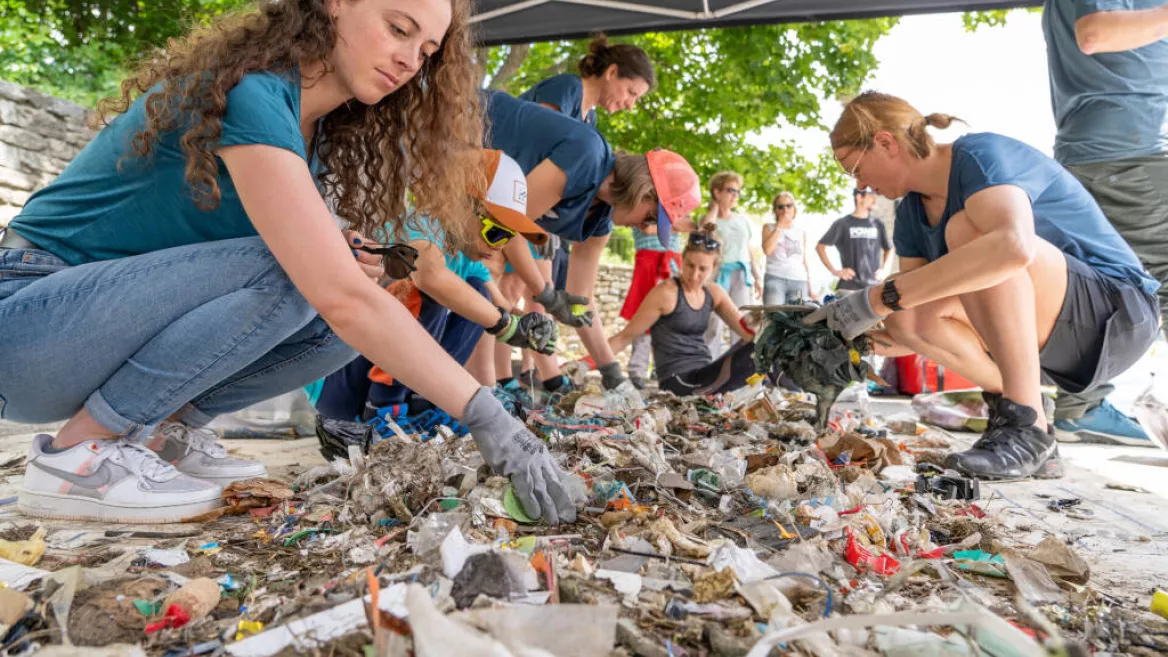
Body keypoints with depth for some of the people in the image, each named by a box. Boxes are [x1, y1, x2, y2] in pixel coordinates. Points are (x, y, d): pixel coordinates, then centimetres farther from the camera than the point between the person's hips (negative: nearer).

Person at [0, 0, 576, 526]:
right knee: (285, 277, -29)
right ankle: (77, 453, -15)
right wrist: (482, 414, -34)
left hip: (126, 313, 7)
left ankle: (163, 430, 0)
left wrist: (338, 258, -13)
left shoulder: (315, 129, 3)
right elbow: (343, 297, -35)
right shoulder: (251, 92, -24)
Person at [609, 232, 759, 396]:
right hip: (678, 379, -7)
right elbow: (625, 337, -6)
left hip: (705, 375, 7)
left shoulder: (714, 293, 10)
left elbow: (746, 331, 6)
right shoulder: (666, 293, -9)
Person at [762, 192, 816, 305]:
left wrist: (810, 288, 16)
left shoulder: (801, 231, 18)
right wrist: (779, 225, -3)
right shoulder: (769, 228, 10)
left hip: (799, 282, 3)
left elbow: (805, 261, 20)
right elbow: (767, 250, -10)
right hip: (775, 279, -3)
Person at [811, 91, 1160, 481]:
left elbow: (1013, 245, -43)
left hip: (1117, 315, -7)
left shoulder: (981, 156, -19)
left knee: (968, 229, -29)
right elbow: (914, 326, 3)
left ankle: (1028, 430, -27)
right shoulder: (911, 214, 4)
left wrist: (881, 298, -41)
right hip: (1048, 336, 7)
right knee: (905, 314, -14)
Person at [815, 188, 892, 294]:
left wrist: (884, 269, 9)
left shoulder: (878, 224, 11)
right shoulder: (842, 224, 1)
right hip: (850, 287, -4)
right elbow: (820, 246, 1)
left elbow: (888, 249, 25)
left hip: (874, 287, 4)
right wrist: (834, 271, -5)